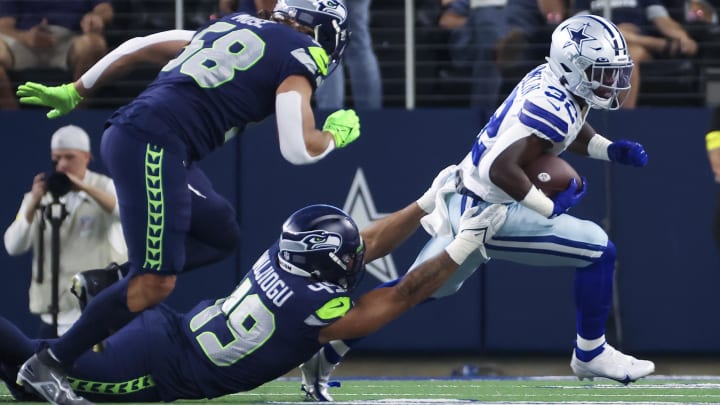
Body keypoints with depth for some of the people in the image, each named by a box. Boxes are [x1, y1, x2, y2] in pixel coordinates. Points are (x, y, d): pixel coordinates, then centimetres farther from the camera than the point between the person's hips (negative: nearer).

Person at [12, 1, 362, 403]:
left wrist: (73, 92, 31)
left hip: (123, 136, 9)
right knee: (155, 283, -9)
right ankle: (47, 365, -7)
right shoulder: (299, 56, 4)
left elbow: (140, 47, 25)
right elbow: (299, 149, -7)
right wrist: (336, 134, 14)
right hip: (156, 146, -9)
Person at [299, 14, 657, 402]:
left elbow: (572, 132, 24)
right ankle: (590, 353, 6)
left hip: (463, 201, 10)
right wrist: (551, 208, -22)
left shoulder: (548, 79, 4)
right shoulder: (554, 107, -24)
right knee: (598, 249, -8)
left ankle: (323, 351, 29)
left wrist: (612, 150, 7)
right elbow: (501, 169, -31)